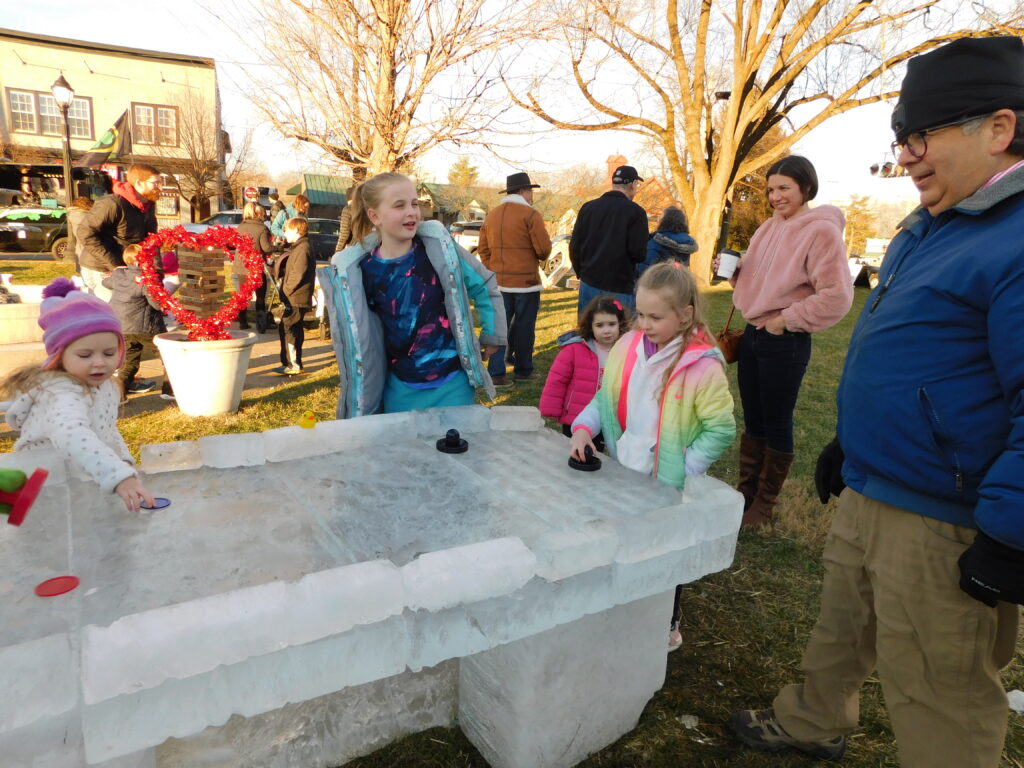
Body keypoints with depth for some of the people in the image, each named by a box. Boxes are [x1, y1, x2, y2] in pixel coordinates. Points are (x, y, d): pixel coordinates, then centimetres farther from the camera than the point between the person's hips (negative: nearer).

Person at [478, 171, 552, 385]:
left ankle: (495, 372, 0)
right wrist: (539, 257, 9)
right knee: (524, 327, 6)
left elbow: (483, 249, 11)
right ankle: (523, 370, 17)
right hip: (526, 281, -5)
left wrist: (493, 271, 17)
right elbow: (544, 248, -13)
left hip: (499, 282, 5)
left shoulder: (492, 215, 10)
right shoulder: (531, 215, -9)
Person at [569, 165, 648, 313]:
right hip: (619, 288, -4)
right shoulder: (636, 212, -7)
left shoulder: (588, 207, 6)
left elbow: (574, 246, 6)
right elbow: (638, 254, -13)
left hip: (589, 284, 5)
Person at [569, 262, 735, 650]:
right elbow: (605, 398, 5)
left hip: (669, 487, -5)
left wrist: (684, 470, -18)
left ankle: (666, 627, 40)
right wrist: (584, 427, -12)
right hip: (622, 478, 5)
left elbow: (721, 429, -14)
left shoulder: (702, 365, -19)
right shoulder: (627, 346, -4)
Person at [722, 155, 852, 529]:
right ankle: (746, 491, 30)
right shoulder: (769, 227, 9)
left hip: (785, 343, -7)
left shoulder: (822, 231, -13)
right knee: (752, 421, 16)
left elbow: (837, 297, -19)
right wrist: (733, 269, -1)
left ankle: (766, 501, 23)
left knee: (776, 426, 7)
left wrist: (786, 320, -16)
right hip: (752, 334, 7)